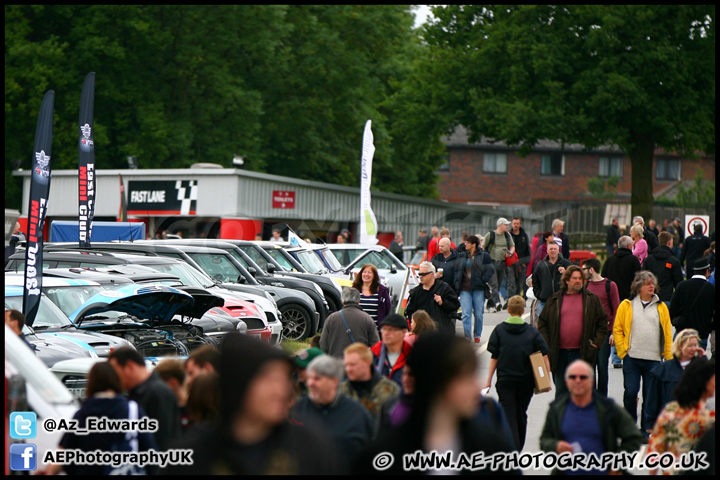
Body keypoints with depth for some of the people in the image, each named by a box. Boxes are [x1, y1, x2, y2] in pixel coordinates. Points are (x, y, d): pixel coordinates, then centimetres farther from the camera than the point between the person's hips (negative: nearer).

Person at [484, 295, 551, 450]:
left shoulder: (499, 330, -1)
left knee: (508, 415, -3)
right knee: (521, 414, 17)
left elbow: (494, 357, -1)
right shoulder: (532, 331, 1)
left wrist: (489, 380, 4)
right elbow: (544, 356, -3)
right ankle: (518, 449, 28)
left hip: (505, 380, -2)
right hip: (526, 380, 2)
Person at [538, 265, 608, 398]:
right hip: (559, 353, 1)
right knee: (561, 390, 9)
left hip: (582, 352, -1)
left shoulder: (592, 299, 5)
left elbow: (603, 322, 9)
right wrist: (546, 345, 0)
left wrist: (597, 342, -1)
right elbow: (542, 323, 9)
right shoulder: (555, 300, 6)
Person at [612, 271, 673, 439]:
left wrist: (669, 357, 4)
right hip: (631, 358, -1)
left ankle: (646, 429, 12)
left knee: (650, 395, 3)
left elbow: (667, 334, 10)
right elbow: (617, 330, 6)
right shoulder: (626, 306, 4)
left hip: (654, 359, 1)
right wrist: (623, 350, -3)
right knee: (630, 392, -2)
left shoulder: (661, 307, 9)